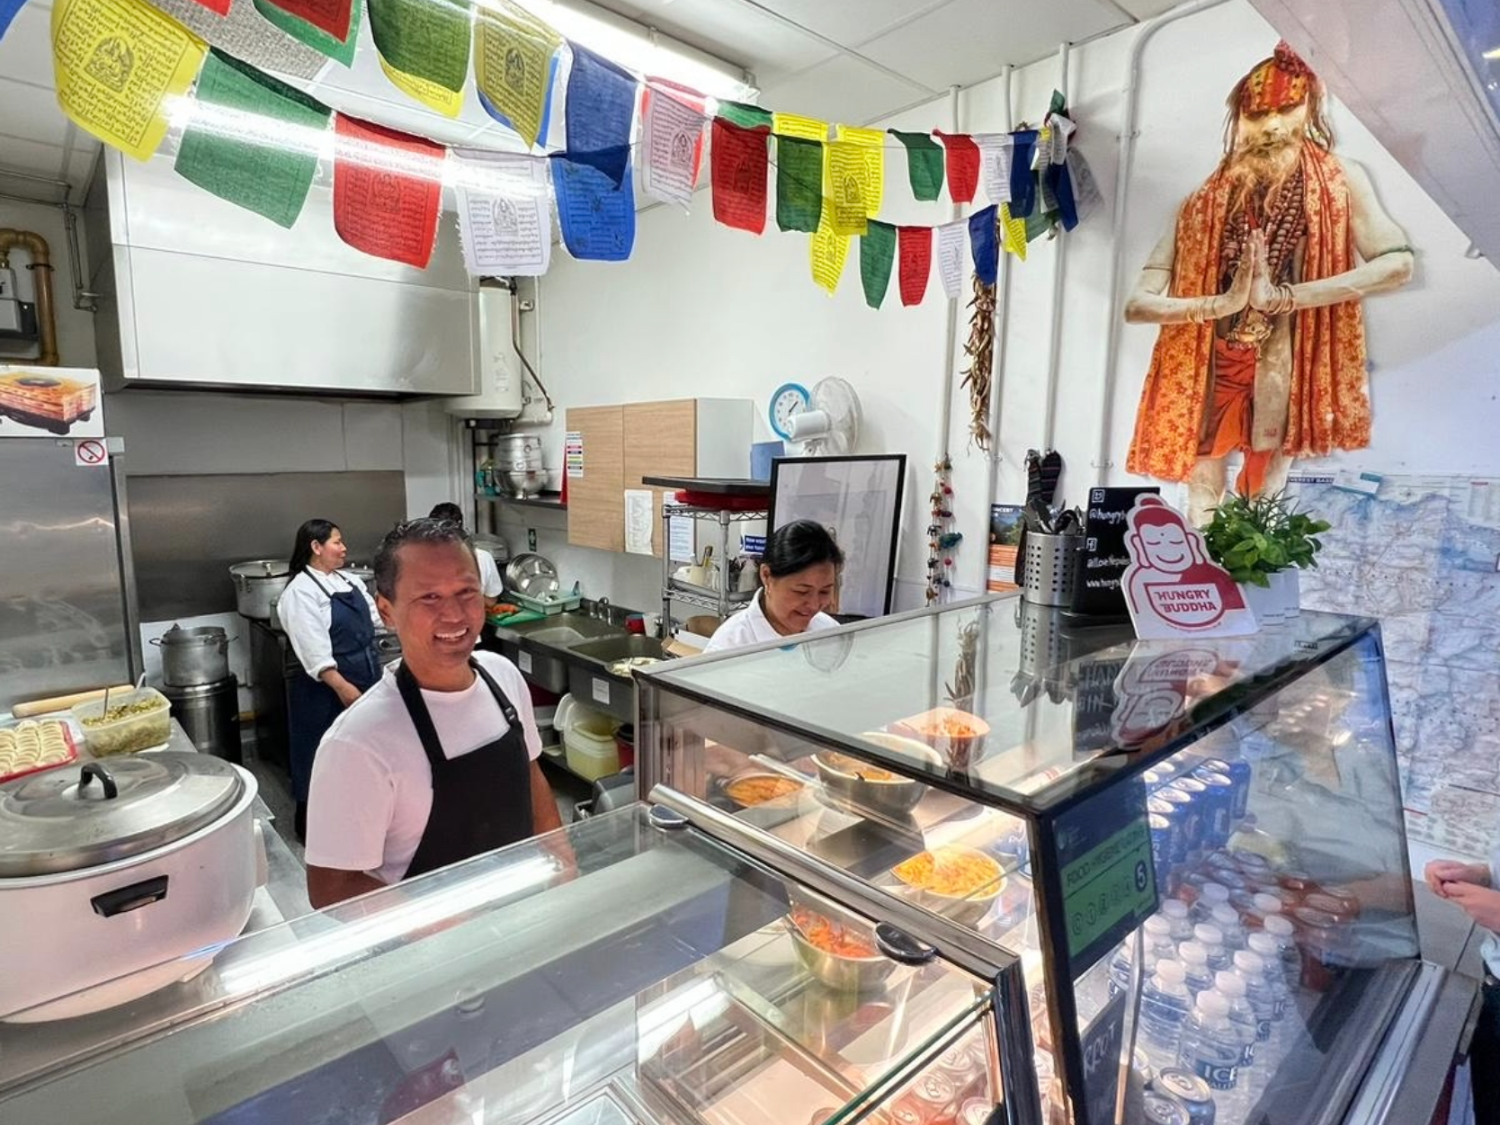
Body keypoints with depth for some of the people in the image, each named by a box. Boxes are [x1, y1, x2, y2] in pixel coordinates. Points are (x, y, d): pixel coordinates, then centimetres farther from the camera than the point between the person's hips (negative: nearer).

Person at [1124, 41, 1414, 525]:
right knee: (1203, 512, -1)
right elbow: (1137, 304, 0)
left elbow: (1397, 264, -9)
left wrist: (1283, 297, -16)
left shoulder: (1339, 182, 6)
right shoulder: (1203, 203, 7)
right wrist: (1222, 304, -14)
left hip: (1285, 373, -1)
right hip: (1210, 374, 1)